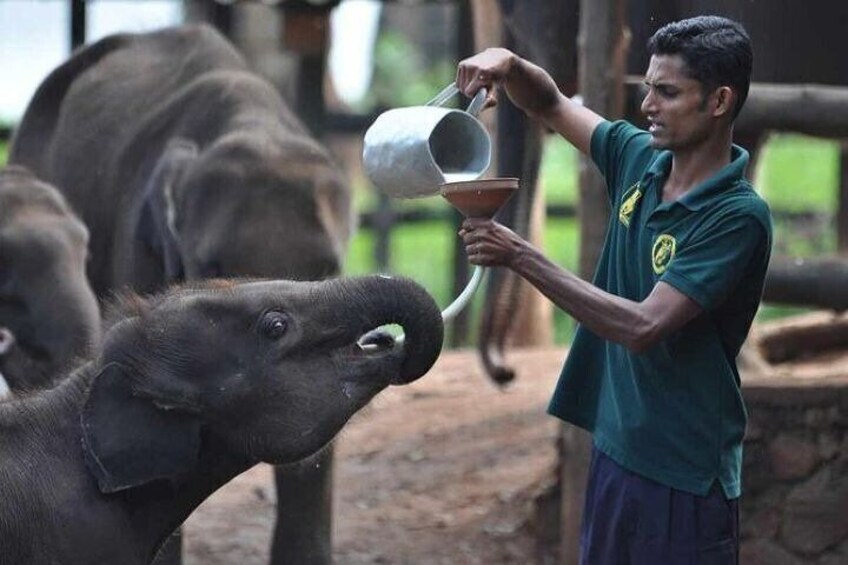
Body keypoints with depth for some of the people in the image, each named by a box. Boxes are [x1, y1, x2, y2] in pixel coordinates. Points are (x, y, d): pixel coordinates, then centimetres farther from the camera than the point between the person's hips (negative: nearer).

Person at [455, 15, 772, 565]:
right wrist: (509, 64, -6)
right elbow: (550, 105, 17)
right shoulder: (638, 158, 3)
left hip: (686, 473, -7)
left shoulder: (738, 216, -19)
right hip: (615, 450, 7)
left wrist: (522, 257, -24)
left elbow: (643, 327, -25)